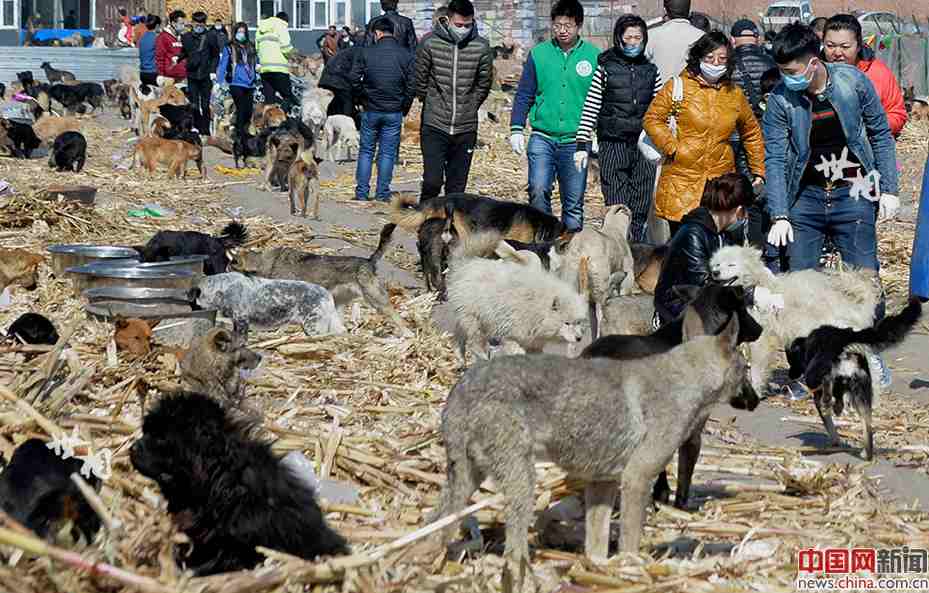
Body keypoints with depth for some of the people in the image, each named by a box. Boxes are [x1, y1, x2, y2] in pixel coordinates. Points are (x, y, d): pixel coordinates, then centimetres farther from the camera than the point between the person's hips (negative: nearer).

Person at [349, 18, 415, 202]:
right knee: (387, 153, 6)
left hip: (371, 111, 0)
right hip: (394, 113, 0)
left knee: (366, 151, 10)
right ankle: (382, 193, 6)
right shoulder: (405, 55, -3)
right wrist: (404, 107, 9)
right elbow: (412, 84, -3)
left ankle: (362, 192, 8)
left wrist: (363, 99, 12)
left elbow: (354, 79, -4)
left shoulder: (365, 53, -4)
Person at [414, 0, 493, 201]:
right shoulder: (430, 44, -7)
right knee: (432, 182, -11)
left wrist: (469, 108, 12)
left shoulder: (481, 47, -2)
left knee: (457, 188, 5)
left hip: (466, 129, 2)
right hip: (434, 126, -2)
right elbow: (420, 82, 4)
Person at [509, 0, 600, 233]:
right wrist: (516, 129, 2)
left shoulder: (594, 56, 2)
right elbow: (524, 95, 8)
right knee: (538, 191, -15)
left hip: (575, 141, 0)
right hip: (542, 138, 0)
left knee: (574, 202, 5)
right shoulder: (539, 54, 4)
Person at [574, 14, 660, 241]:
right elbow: (590, 109, 1)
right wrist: (582, 144, -4)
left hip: (643, 145, 3)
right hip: (613, 144, -3)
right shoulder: (605, 69, 1)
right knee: (617, 205, -9)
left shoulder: (651, 71, 11)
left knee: (641, 206, 3)